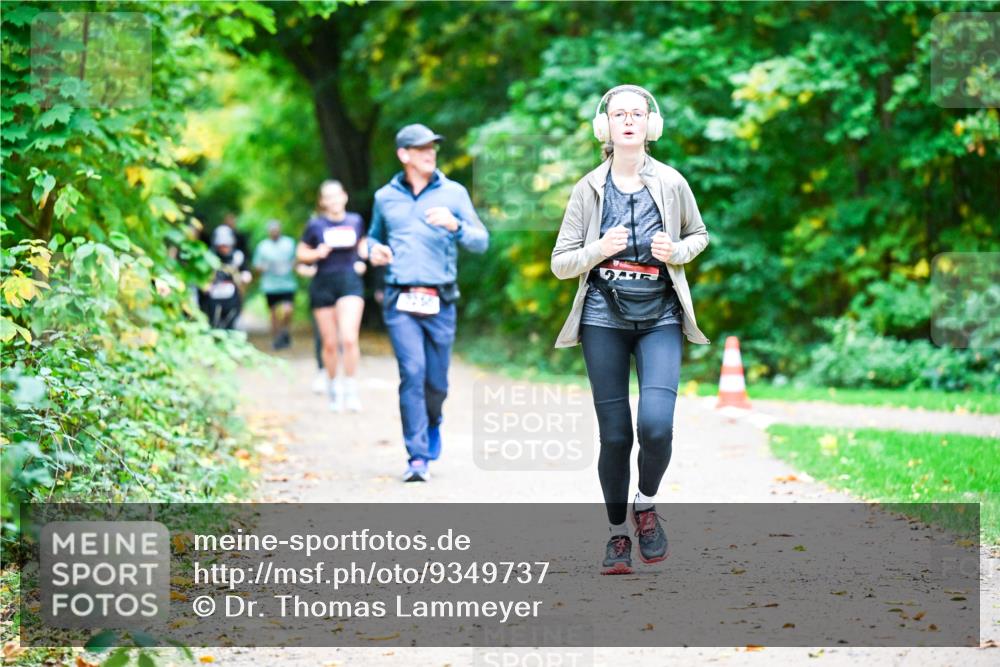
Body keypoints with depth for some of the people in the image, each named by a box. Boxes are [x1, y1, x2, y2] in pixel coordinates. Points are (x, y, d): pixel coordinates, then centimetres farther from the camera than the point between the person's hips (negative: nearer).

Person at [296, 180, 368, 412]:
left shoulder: (355, 221, 6)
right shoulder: (315, 225, 0)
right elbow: (301, 253, 7)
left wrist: (363, 257, 3)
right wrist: (317, 253, -12)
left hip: (350, 281, 0)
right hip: (323, 283, 0)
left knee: (349, 338, -16)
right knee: (329, 343, 5)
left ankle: (351, 387, -7)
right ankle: (333, 387, 22)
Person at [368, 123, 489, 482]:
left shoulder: (453, 193, 6)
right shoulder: (386, 197, 11)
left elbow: (481, 241, 2)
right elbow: (374, 235, 28)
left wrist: (455, 226, -17)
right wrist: (374, 249, 5)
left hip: (440, 302, 0)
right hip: (400, 301, 0)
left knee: (437, 381, 6)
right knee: (412, 373, -14)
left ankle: (432, 423, 41)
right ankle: (417, 458, -11)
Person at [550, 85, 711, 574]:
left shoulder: (670, 184, 2)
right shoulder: (589, 189, 1)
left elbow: (698, 235, 19)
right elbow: (560, 263, 4)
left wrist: (675, 252, -3)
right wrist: (599, 250, -15)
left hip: (660, 318, 0)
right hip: (604, 318, 0)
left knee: (656, 425, -19)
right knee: (614, 435, 2)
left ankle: (646, 505, 10)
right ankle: (618, 532, 20)